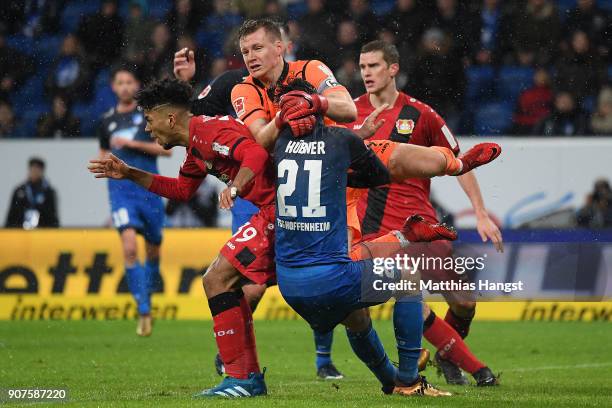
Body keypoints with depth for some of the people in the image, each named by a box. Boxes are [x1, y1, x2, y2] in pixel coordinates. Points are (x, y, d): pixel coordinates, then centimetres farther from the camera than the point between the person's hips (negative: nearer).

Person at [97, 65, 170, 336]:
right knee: (129, 247, -18)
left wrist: (133, 143, -12)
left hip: (148, 187, -1)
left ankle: (148, 291, 38)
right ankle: (144, 312, -17)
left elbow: (166, 148, -4)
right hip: (120, 189, 1)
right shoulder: (107, 120, 12)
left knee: (153, 248, 8)